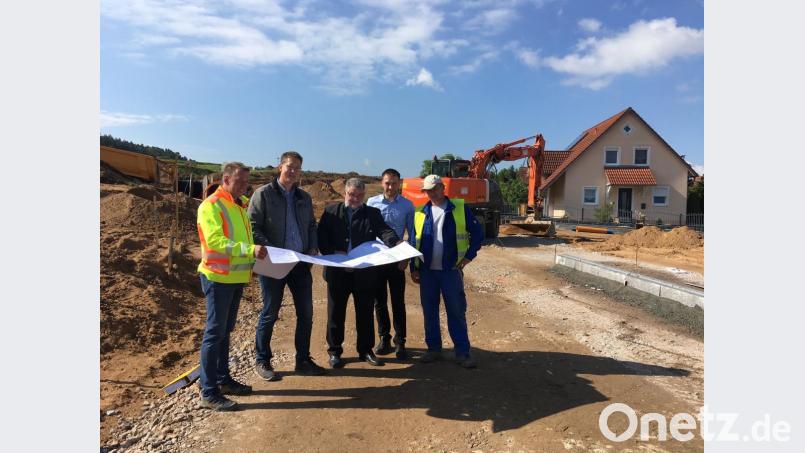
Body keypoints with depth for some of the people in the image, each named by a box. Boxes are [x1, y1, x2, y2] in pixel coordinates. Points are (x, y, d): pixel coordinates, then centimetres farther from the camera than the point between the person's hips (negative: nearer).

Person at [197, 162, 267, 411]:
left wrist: (255, 251, 8)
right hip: (218, 277, -8)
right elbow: (215, 241, -24)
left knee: (225, 331, 16)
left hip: (236, 277, 8)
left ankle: (223, 379, 29)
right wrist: (250, 249, -31)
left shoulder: (241, 204, 13)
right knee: (215, 332, -2)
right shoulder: (211, 206, -13)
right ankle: (209, 392, 7)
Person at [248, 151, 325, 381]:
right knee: (269, 313, 6)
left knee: (306, 313, 8)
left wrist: (313, 248, 2)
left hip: (301, 263, 5)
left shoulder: (304, 197, 13)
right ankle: (262, 362, 23)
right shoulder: (263, 193, -4)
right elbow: (253, 227, -9)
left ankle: (303, 360, 23)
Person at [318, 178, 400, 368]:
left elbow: (384, 231, -10)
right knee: (335, 312, 10)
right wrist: (332, 252, -15)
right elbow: (321, 236, 2)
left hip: (364, 272, 1)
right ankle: (334, 351, 25)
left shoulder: (373, 213, 5)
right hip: (338, 271, 0)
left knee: (365, 313, 11)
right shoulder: (331, 212, 5)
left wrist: (396, 243, -31)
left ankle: (366, 350, 26)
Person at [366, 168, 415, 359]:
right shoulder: (372, 203, 1)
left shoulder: (407, 205, 1)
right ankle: (384, 339, 24)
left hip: (396, 259, -1)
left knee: (398, 302, 2)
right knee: (379, 301, 10)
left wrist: (407, 257, -3)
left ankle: (400, 341, 13)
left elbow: (411, 234, 4)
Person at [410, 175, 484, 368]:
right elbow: (415, 242, 10)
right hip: (427, 271, 3)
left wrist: (468, 256, -4)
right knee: (429, 311, 9)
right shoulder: (420, 213, 7)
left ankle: (462, 352, 11)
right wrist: (414, 268, 7)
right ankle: (434, 348, 22)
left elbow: (477, 233, 2)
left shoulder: (460, 209, -1)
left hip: (451, 270, -3)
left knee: (456, 311, 1)